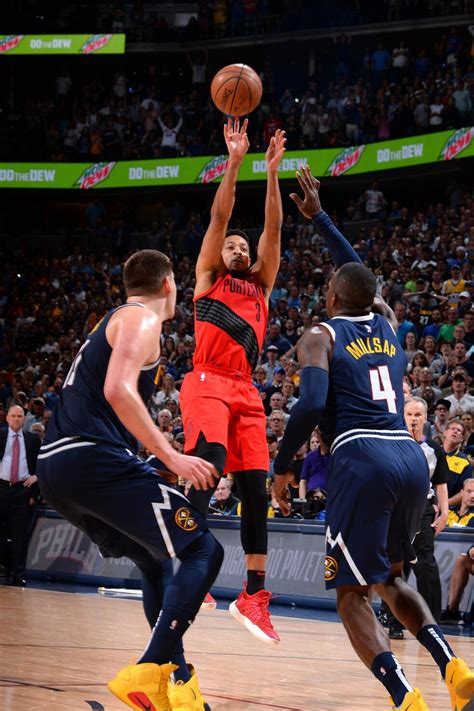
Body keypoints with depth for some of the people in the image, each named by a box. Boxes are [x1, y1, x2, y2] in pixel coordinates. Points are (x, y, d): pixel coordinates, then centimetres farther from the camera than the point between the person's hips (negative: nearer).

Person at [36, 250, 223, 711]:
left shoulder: (113, 320, 27)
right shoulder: (141, 318, -1)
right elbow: (118, 391, -17)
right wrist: (171, 457, -19)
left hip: (55, 465, 10)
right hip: (94, 458, -10)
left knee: (158, 564, 21)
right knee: (202, 551, -8)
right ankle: (146, 674, -20)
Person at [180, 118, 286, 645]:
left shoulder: (260, 286, 26)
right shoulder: (209, 278, 16)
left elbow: (272, 229, 17)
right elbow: (219, 217, 7)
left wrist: (272, 172, 10)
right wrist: (235, 160, 2)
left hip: (245, 391, 5)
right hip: (207, 382, -5)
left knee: (255, 489, 0)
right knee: (210, 462, -28)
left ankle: (253, 595, 3)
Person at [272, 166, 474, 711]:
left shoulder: (320, 335, 3)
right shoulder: (386, 323, 20)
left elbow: (311, 404, -13)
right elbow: (359, 275, 39)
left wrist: (282, 466, -1)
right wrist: (318, 217, 47)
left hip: (361, 459, -6)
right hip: (411, 459, 6)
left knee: (352, 593, 3)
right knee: (389, 578, 25)